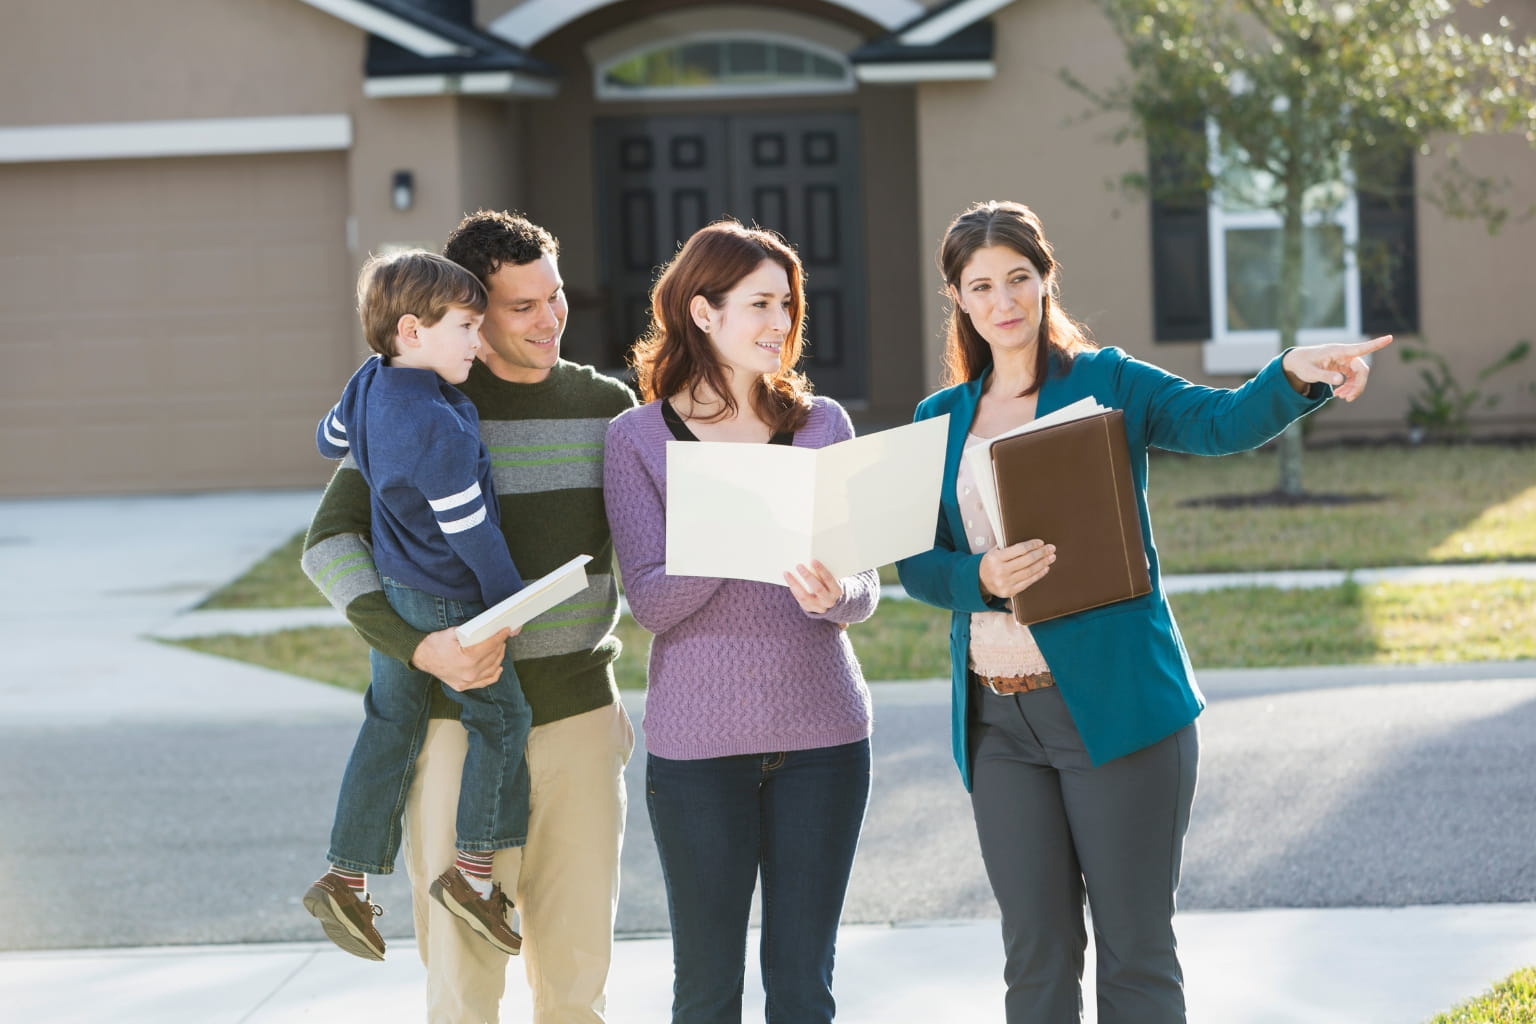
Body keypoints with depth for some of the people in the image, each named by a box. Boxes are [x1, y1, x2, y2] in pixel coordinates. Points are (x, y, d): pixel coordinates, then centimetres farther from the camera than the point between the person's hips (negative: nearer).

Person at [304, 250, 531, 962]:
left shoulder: (368, 387, 0)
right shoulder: (439, 427, -28)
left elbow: (329, 441, 22)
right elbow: (469, 529, -21)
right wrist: (510, 604, -9)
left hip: (389, 593, 9)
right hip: (447, 601, -9)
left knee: (390, 725, 15)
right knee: (501, 716, 5)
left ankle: (347, 877, 17)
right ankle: (473, 872, 8)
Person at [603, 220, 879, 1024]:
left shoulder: (822, 425, 8)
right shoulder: (638, 438, 1)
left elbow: (866, 589, 4)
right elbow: (649, 600, -8)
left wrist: (831, 595, -19)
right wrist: (734, 546, -25)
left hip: (820, 732, 2)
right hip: (696, 743, -2)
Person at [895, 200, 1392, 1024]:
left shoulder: (1106, 383, 2)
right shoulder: (941, 419, 12)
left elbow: (1223, 422, -13)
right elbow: (915, 564, 7)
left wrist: (1294, 376, -34)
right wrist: (981, 578, -14)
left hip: (1112, 702, -3)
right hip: (999, 719, 3)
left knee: (1135, 949, 0)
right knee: (1036, 956, 9)